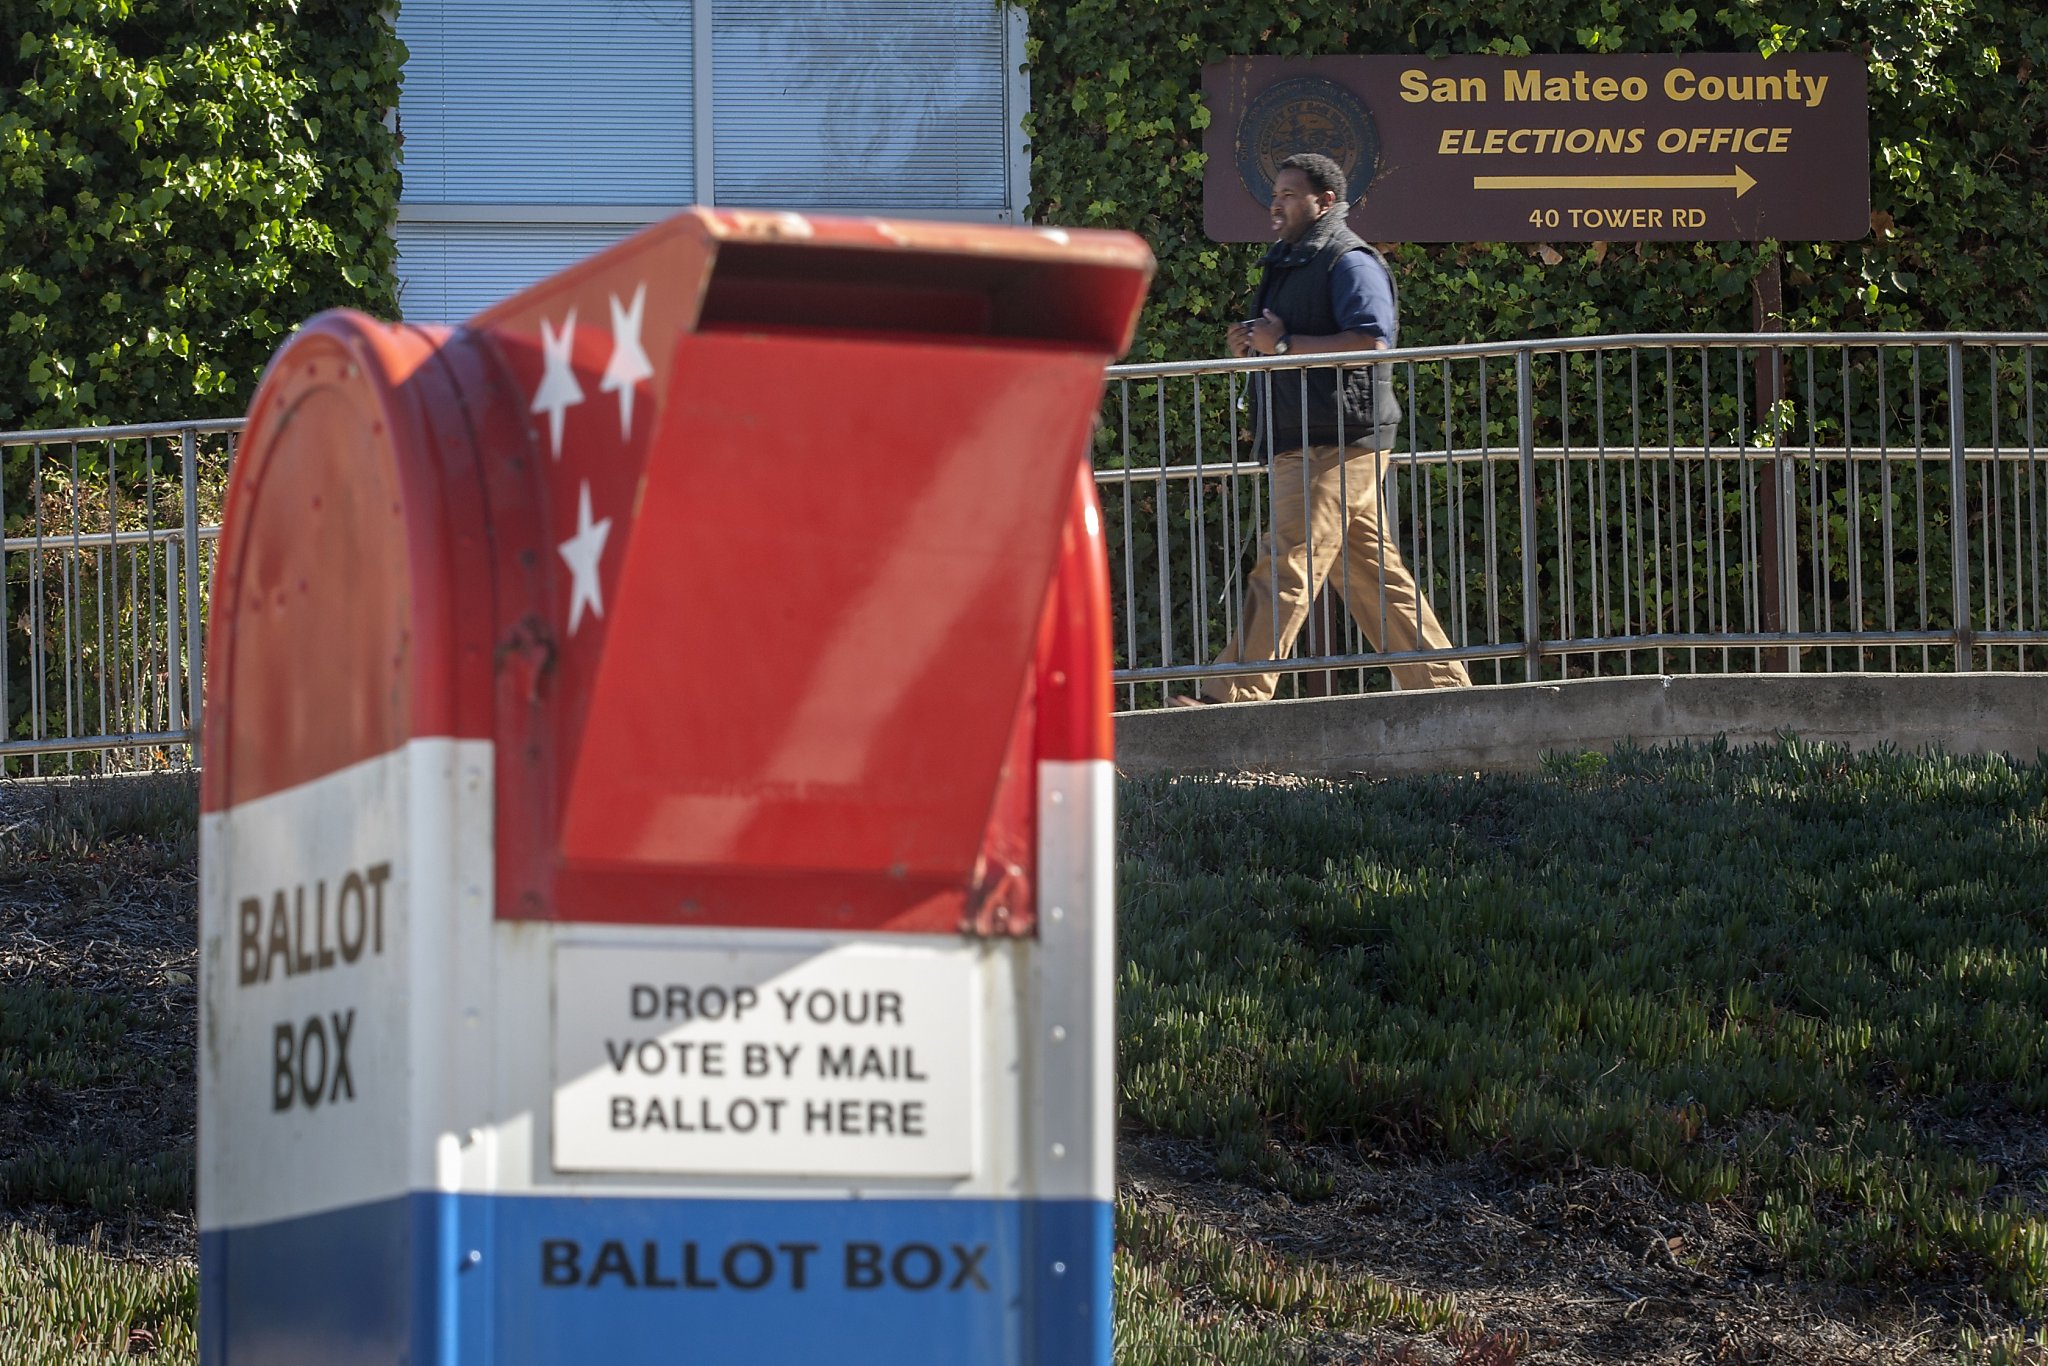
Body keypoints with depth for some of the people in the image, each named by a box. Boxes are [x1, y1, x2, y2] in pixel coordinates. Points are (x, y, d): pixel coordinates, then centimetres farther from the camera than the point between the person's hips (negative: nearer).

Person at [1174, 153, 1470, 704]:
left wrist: (1284, 344, -19)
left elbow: (1370, 341, -22)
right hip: (1304, 443, 10)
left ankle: (1234, 696, -20)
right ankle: (1441, 683, 13)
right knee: (1377, 573, 10)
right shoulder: (1291, 264, 23)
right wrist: (1252, 346, 10)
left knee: (1286, 567, -14)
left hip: (1335, 443, -10)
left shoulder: (1350, 261, -8)